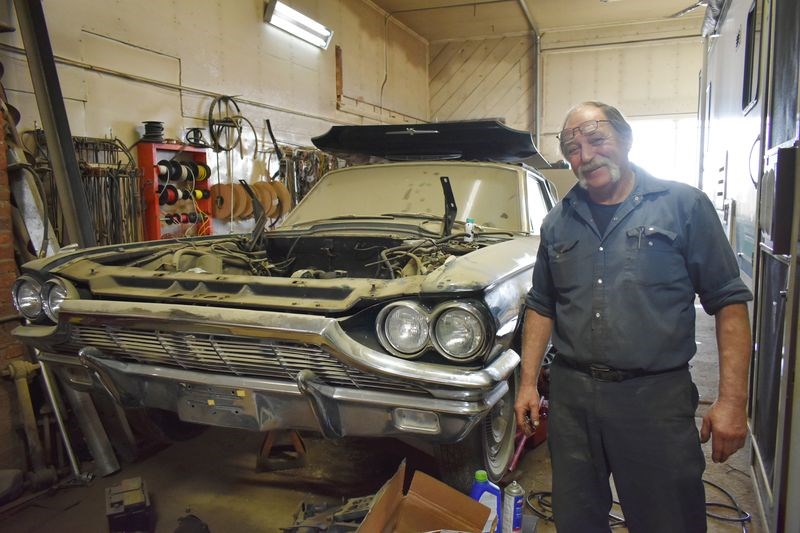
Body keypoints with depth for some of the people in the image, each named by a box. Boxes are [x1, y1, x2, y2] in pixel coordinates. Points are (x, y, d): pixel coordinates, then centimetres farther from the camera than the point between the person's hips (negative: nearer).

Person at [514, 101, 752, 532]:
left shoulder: (684, 205, -2)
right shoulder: (558, 223, 9)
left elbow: (729, 301, -3)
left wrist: (732, 399, -10)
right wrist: (528, 382, 7)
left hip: (656, 397, -3)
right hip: (570, 395, 4)